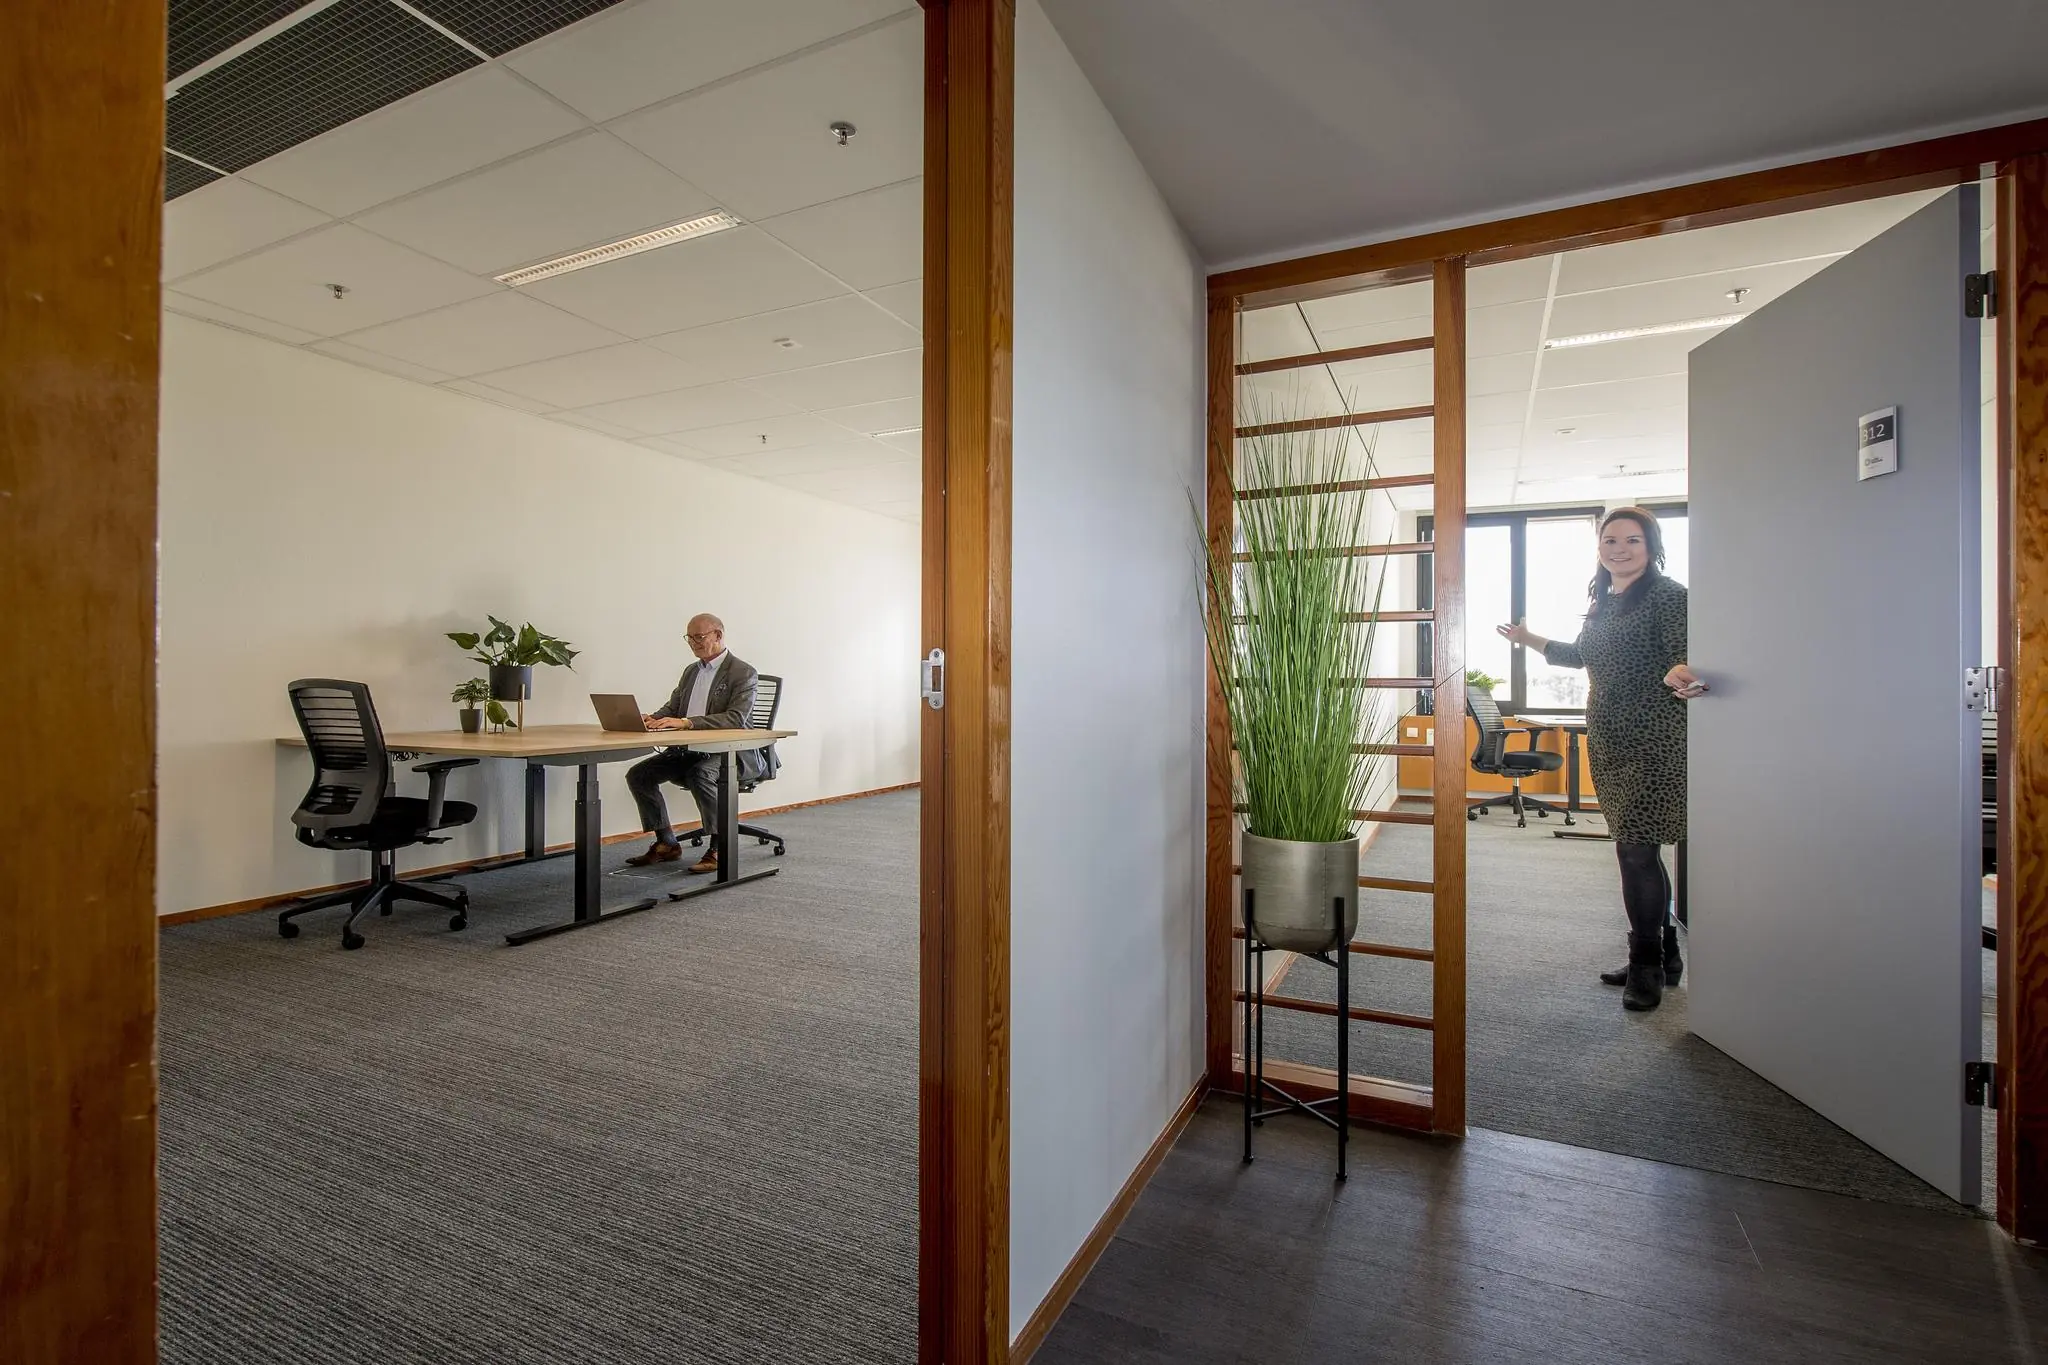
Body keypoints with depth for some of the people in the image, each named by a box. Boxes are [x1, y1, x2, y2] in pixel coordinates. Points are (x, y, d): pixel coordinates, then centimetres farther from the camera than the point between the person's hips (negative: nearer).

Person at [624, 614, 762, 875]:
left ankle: (719, 848, -21)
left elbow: (736, 719, -22)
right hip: (689, 750, 8)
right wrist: (652, 719, -8)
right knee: (638, 774, -5)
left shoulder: (744, 673, -9)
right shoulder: (691, 671, 17)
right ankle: (666, 844, 7)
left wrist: (687, 722, -31)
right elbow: (671, 708, 17)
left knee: (699, 774, -36)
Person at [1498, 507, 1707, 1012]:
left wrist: (1676, 674, -39)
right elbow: (1584, 655, 30)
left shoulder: (1669, 596, -8)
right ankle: (1664, 956, 26)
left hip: (1654, 743, -8)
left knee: (1636, 850, -8)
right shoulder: (1602, 602, 15)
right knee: (1640, 852, 13)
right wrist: (1530, 640, 36)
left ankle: (1648, 964, 7)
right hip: (1609, 742, 8)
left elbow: (1682, 656, -18)